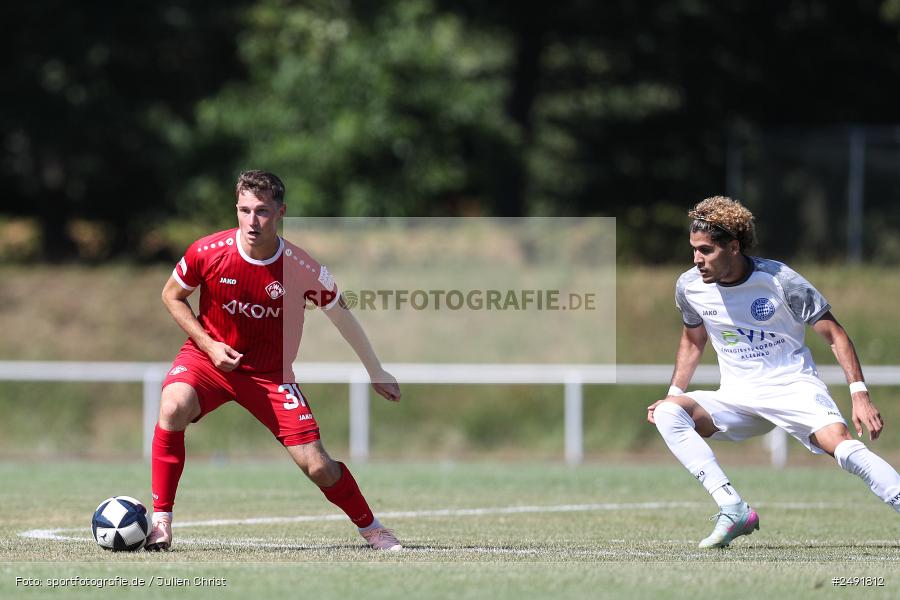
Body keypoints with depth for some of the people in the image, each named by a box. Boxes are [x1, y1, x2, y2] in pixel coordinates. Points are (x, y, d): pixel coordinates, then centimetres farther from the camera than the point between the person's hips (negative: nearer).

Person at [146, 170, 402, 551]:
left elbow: (341, 316, 0)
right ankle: (161, 521, -24)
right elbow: (172, 295, 1)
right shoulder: (208, 252, -18)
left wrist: (376, 372, 9)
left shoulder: (303, 270, -18)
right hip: (211, 357, 0)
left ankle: (371, 528, 21)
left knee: (318, 467, -7)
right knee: (173, 407, -33)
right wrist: (209, 345, -11)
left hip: (270, 373, 0)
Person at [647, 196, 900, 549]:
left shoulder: (779, 281, -13)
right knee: (667, 413, -23)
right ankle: (733, 509, -30)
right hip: (737, 398, 4)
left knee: (842, 445, -32)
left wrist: (859, 394, -16)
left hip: (794, 387, -4)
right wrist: (673, 393, 7)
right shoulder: (690, 287, -1)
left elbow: (834, 335, -7)